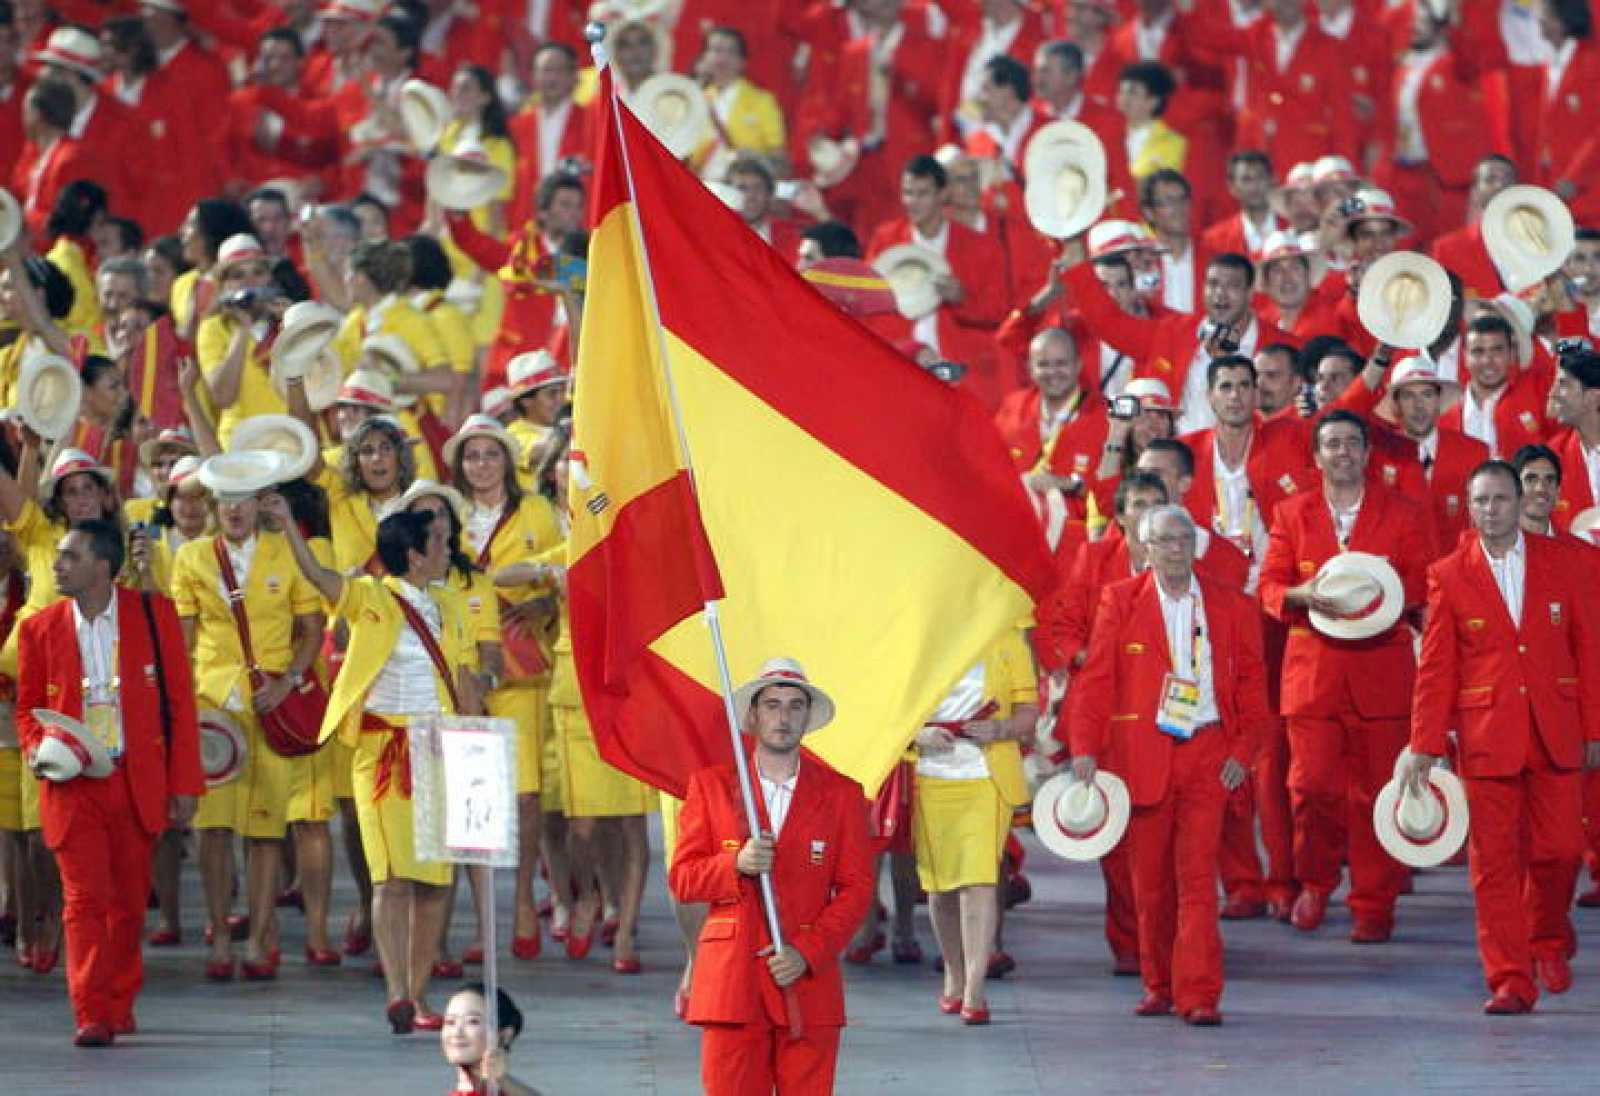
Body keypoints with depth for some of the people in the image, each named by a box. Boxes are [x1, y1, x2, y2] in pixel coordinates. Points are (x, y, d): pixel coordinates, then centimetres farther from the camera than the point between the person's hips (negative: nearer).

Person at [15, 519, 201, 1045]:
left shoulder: (154, 614, 1)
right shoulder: (41, 629, 4)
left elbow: (180, 700, 3)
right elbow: (28, 706, 15)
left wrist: (184, 784, 0)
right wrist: (37, 750, -7)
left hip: (139, 783, 0)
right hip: (74, 785, 0)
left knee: (130, 902, 8)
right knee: (86, 899, -9)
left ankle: (120, 1005, 23)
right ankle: (91, 1016, -10)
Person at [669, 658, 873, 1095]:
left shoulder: (840, 794, 10)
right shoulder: (710, 786, 10)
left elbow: (856, 889, 5)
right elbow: (681, 879, 7)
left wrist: (807, 953, -8)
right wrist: (736, 865, -13)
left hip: (809, 983, 0)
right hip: (731, 982, 0)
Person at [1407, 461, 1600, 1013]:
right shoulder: (1448, 576, 2)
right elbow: (1434, 668, 3)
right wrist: (1424, 745, 0)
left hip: (1555, 733, 1)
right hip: (1486, 734, -1)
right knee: (1495, 860, -3)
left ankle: (1548, 940, 28)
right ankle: (1510, 981, 2)